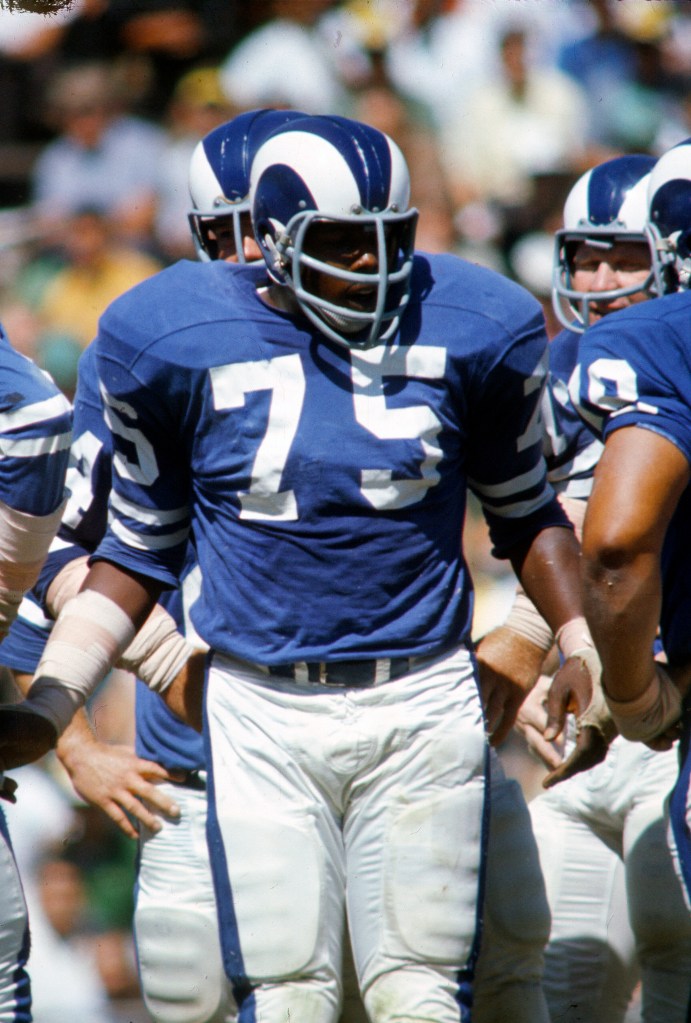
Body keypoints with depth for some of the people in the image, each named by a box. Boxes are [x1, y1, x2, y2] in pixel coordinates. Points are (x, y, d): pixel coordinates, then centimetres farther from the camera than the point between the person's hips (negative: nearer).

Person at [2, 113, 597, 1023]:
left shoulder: (470, 329, 0)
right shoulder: (176, 340, -3)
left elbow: (524, 511, 16)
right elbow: (141, 549, 9)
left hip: (424, 706, 1)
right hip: (263, 714, -1)